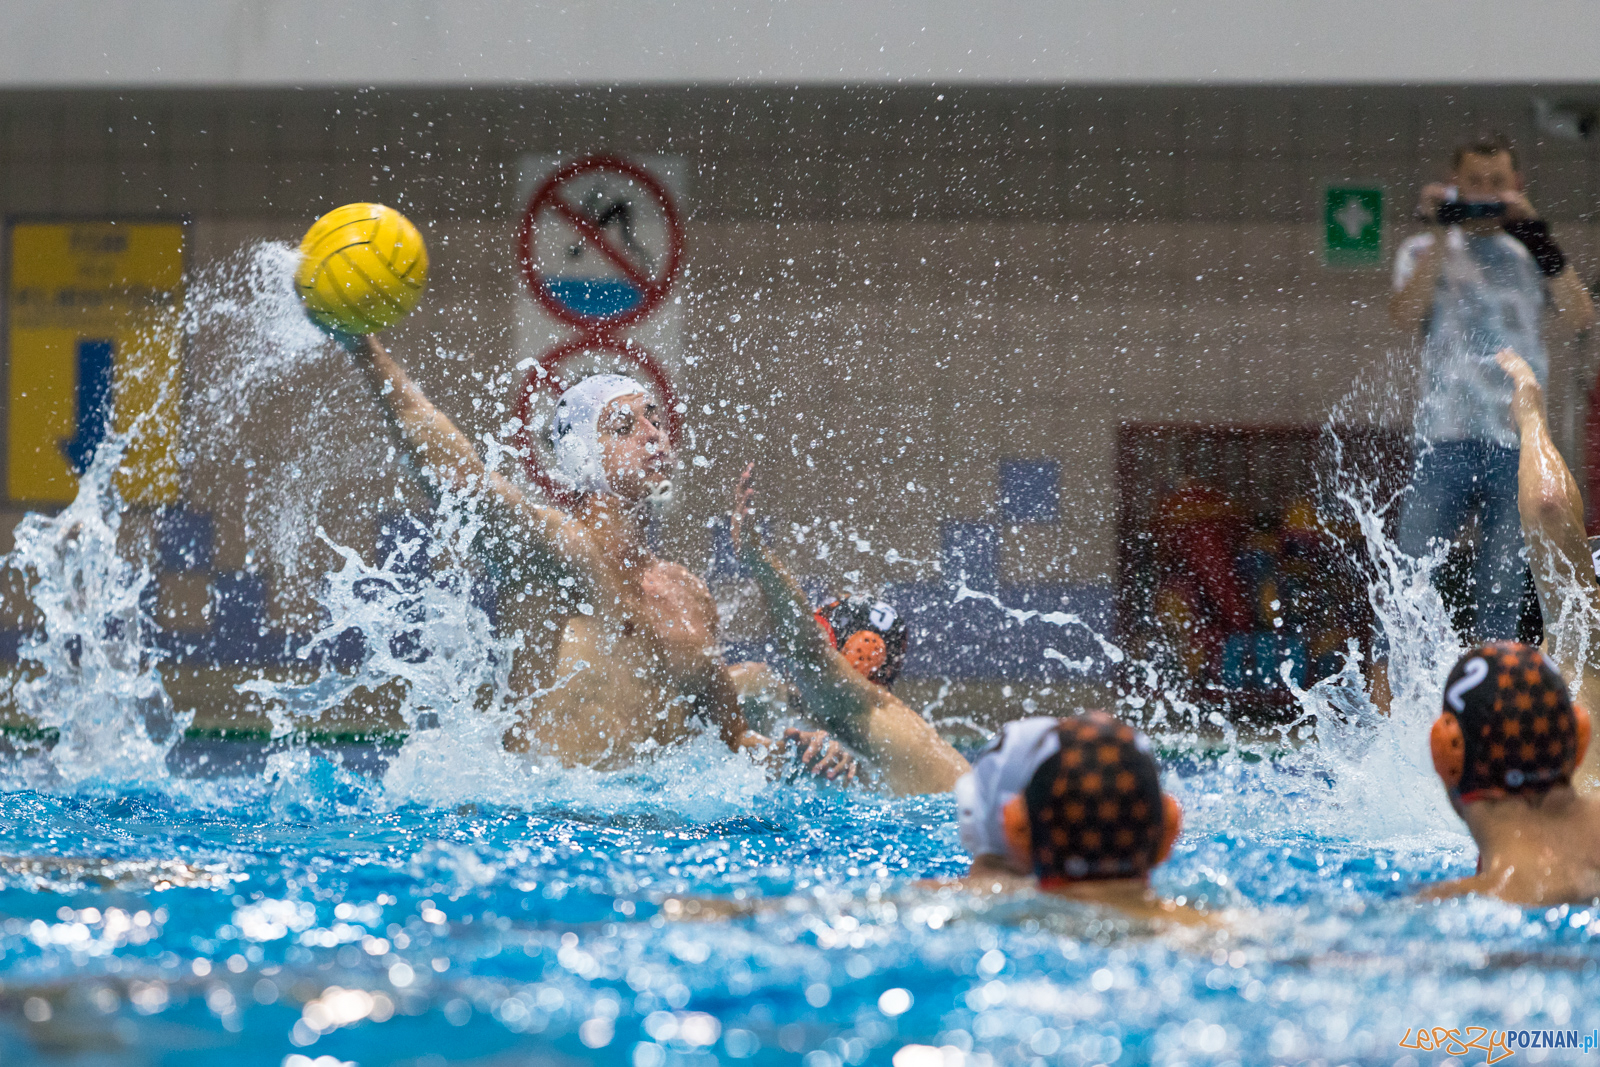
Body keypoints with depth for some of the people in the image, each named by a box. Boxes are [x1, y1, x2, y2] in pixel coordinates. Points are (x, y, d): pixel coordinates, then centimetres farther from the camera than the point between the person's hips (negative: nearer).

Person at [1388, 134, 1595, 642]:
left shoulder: (1529, 254, 15)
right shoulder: (1425, 252, 12)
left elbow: (1580, 315, -1)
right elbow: (1407, 316, -6)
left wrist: (1537, 235, -6)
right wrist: (1440, 236, -6)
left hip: (1518, 442, 1)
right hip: (1446, 437, -1)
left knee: (1503, 587, -2)